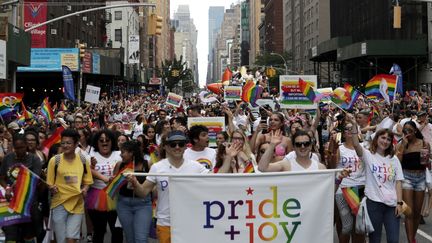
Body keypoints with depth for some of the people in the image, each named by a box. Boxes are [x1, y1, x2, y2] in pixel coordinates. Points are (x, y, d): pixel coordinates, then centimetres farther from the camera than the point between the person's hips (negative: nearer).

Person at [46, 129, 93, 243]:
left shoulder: (83, 161, 1)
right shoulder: (54, 160, -5)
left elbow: (87, 181, 10)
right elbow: (49, 183, -1)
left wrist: (85, 189, -10)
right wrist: (52, 188, -22)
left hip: (77, 204, 1)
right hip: (59, 203, -1)